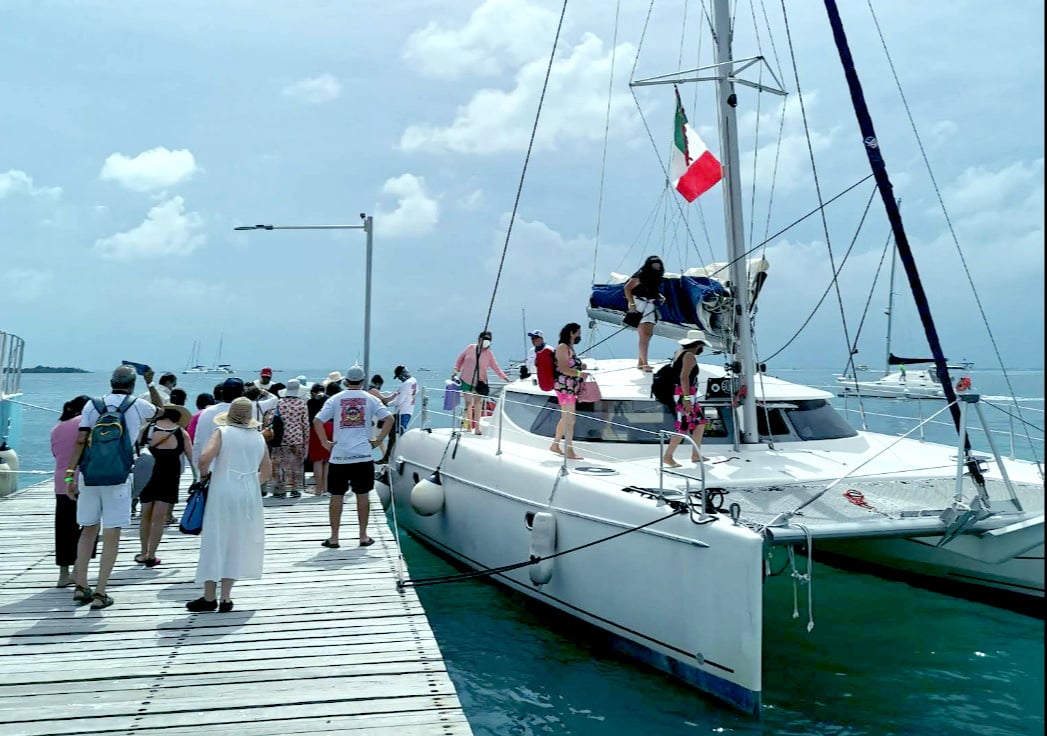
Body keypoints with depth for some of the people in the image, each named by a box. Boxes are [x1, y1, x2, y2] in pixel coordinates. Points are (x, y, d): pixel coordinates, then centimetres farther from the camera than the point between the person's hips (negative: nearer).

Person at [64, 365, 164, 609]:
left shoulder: (92, 405, 5)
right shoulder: (137, 406, 1)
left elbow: (80, 441, -3)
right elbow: (160, 410, 24)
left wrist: (70, 474, -2)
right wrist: (150, 383, 29)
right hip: (119, 478, -3)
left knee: (89, 529, 18)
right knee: (111, 535, 2)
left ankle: (81, 586, 20)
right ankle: (100, 593, 3)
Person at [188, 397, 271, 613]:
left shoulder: (222, 432, -3)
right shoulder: (258, 437, 9)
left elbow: (205, 457, -19)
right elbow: (266, 471, 16)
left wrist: (204, 475, -1)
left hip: (223, 495, -3)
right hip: (249, 497, 3)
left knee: (214, 543, 7)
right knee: (236, 545, 11)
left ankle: (209, 597, 12)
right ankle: (225, 598, 13)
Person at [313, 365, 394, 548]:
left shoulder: (335, 399, 2)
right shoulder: (370, 399, 2)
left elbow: (317, 421, -6)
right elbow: (389, 419, -6)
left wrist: (325, 442, -1)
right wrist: (378, 441, -1)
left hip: (339, 456, 0)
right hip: (364, 456, 0)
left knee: (337, 496, 8)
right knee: (363, 495, 9)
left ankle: (333, 538, 13)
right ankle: (363, 536, 14)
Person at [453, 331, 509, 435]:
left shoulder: (489, 354, -2)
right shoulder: (470, 348, -1)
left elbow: (495, 366, -4)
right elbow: (461, 358, 9)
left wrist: (503, 376, -16)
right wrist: (456, 369, 1)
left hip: (479, 383, -1)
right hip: (466, 380, 1)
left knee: (478, 403, -9)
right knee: (468, 403, 8)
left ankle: (477, 428, -6)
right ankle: (469, 426, 16)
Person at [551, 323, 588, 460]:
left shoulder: (570, 348, 18)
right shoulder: (562, 347, -12)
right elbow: (563, 368, -21)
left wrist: (581, 367, 13)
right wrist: (579, 373, -30)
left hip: (571, 388, 10)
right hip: (565, 387, -10)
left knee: (565, 418, 17)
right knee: (570, 419, -8)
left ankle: (555, 445, 28)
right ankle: (569, 451, -3)